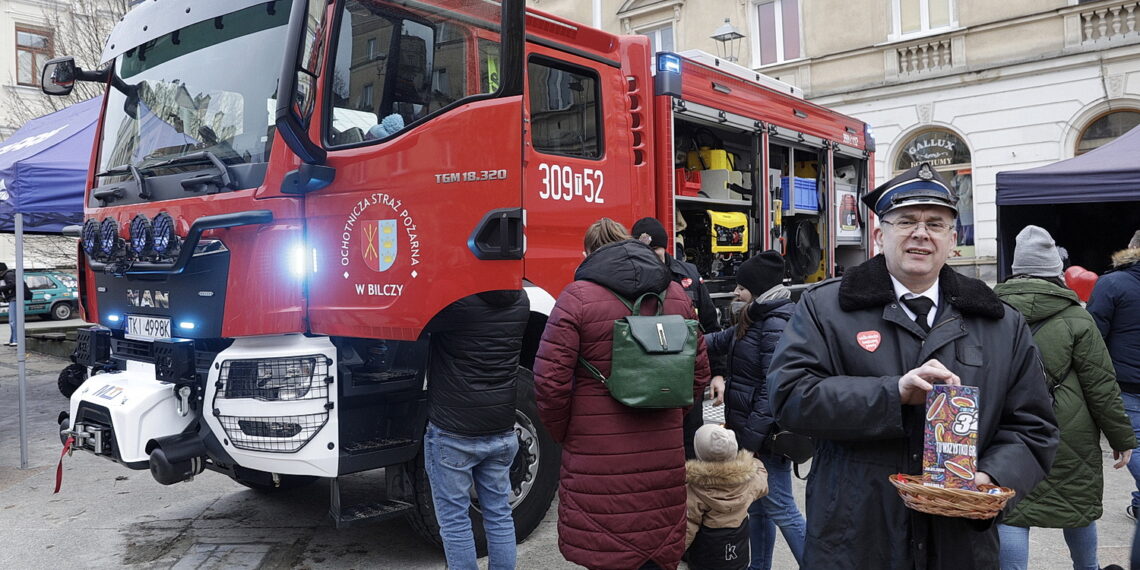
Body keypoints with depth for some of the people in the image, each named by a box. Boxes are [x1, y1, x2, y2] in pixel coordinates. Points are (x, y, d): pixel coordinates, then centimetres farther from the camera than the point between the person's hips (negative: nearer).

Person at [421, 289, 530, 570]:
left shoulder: (457, 301, -22)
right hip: (502, 432, 6)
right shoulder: (520, 301, -1)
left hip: (453, 434, -6)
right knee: (500, 516, 15)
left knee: (454, 520, 7)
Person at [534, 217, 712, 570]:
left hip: (598, 462, -4)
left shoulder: (577, 297, -7)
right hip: (664, 458, 5)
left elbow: (551, 381, -10)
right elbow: (699, 374, 12)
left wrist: (564, 434, 6)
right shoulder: (677, 295, 8)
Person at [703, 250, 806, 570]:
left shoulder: (775, 324, -16)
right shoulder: (755, 320, 13)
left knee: (779, 508, -3)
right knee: (757, 505, 17)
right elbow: (723, 341, 29)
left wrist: (752, 438, -21)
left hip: (767, 433, -9)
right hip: (750, 427, 9)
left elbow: (773, 388, -21)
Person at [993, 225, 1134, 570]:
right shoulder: (1075, 318, -7)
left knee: (1011, 510, 3)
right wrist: (1122, 438, 6)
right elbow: (1101, 386, -4)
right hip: (1068, 436, 0)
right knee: (1078, 502, 20)